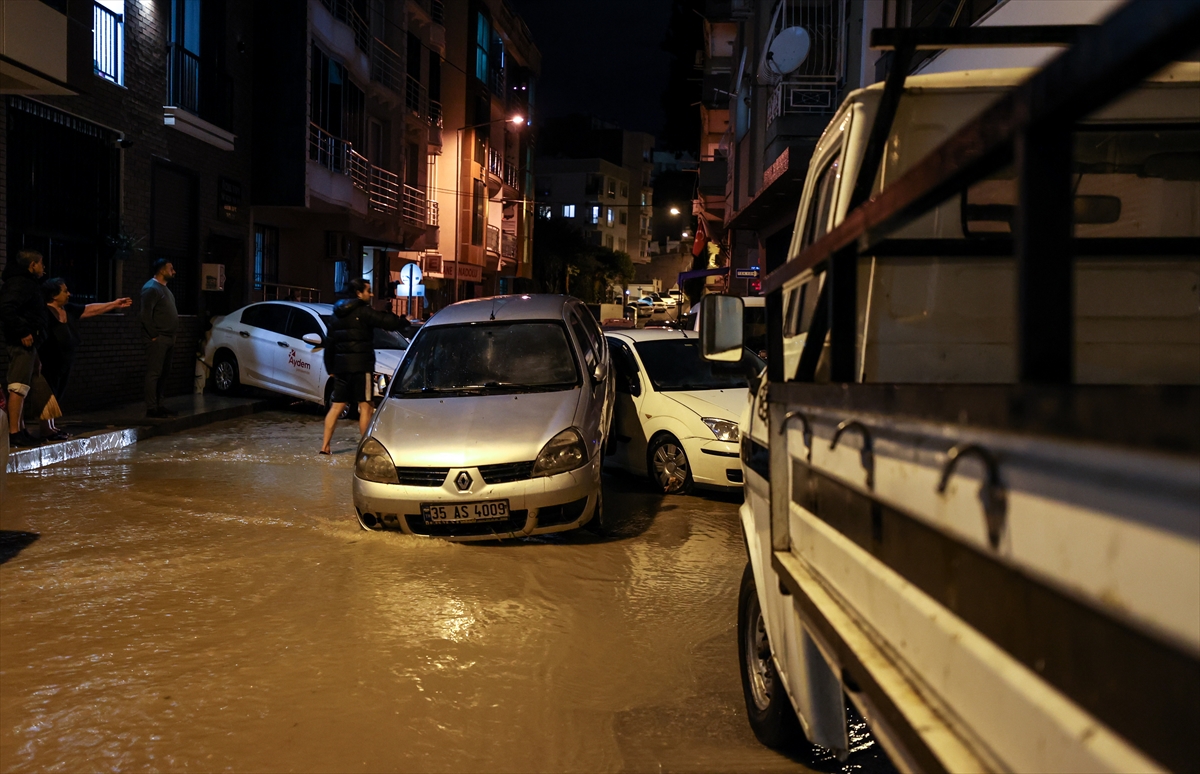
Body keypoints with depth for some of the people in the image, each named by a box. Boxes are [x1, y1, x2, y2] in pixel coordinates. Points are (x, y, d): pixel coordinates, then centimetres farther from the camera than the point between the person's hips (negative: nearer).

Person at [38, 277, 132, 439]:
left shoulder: (68, 309, 10)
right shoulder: (45, 312, -17)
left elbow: (90, 309, 18)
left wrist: (114, 304, 19)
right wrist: (38, 361, -28)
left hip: (63, 362, 9)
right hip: (49, 362, -9)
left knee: (56, 395, 13)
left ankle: (51, 427, 20)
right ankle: (46, 430, -3)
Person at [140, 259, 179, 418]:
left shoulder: (164, 288, 19)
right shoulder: (151, 288, -11)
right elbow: (146, 315, -17)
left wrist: (172, 336, 15)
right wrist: (154, 336, -17)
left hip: (168, 338, 9)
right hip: (158, 339, -9)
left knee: (164, 373, 11)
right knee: (154, 373, -8)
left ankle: (159, 405, 17)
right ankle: (151, 408, -6)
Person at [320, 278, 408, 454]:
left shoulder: (338, 314, 16)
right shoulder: (363, 311, -9)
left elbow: (330, 343, 18)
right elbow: (386, 321, -15)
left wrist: (330, 367, 21)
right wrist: (405, 322, 2)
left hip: (341, 364, 8)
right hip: (360, 365, -7)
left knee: (336, 406, 9)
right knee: (365, 406, -2)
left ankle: (325, 445, 7)